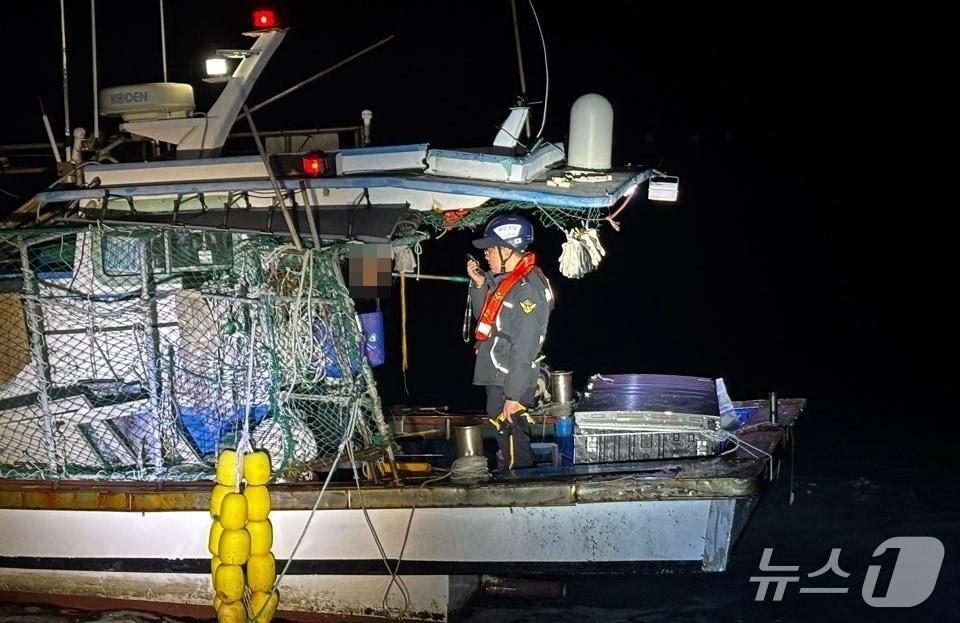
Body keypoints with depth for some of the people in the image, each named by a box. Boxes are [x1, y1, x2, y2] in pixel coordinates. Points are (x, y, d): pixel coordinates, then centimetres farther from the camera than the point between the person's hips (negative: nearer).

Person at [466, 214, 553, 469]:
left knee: (515, 454, -5)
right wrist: (479, 284, 8)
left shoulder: (528, 289, -20)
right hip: (496, 379, 10)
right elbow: (483, 317, 22)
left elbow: (524, 350, -23)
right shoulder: (506, 280, 11)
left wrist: (513, 395, -23)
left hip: (509, 384, -10)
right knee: (506, 441, 18)